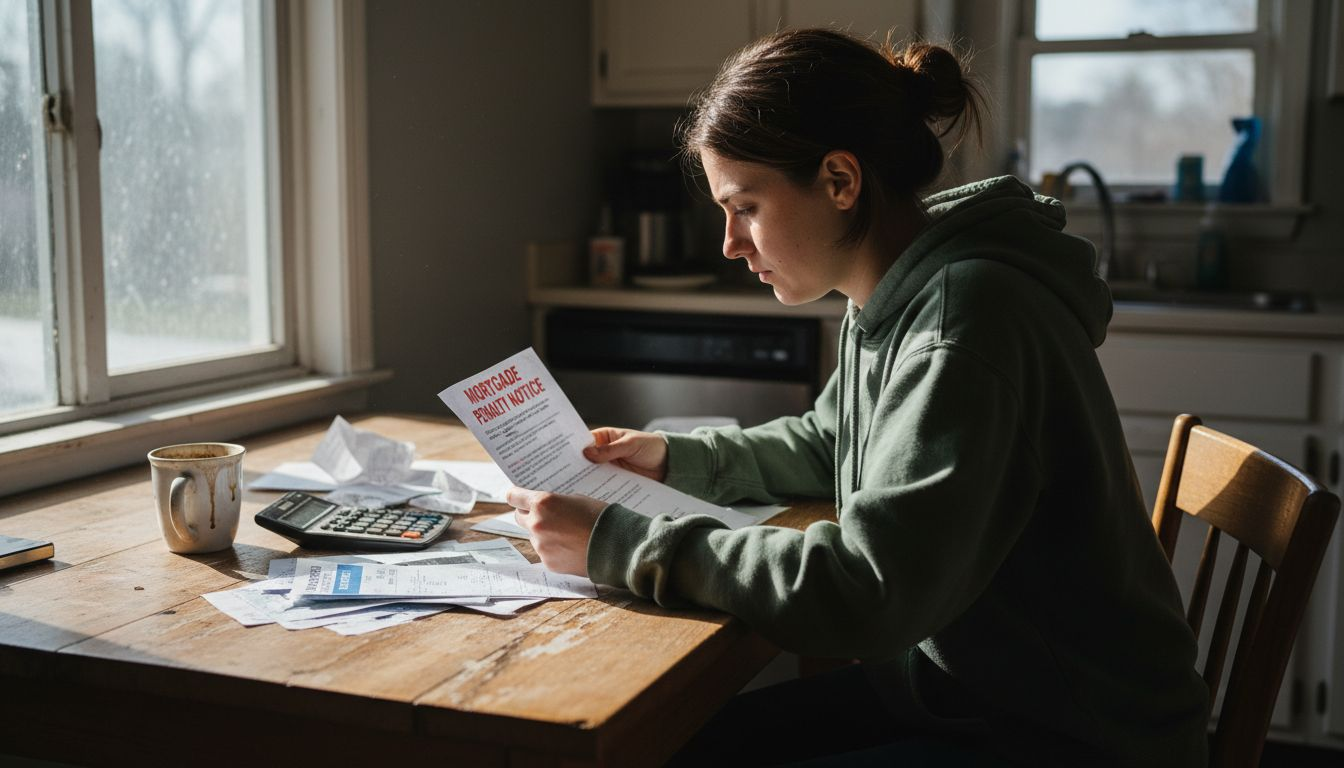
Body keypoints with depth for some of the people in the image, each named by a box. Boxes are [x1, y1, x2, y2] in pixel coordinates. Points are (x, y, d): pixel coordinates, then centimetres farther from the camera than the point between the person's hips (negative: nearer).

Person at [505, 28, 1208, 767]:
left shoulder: (965, 318, -25)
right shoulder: (889, 301, 3)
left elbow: (863, 591, -29)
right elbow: (829, 443, 22)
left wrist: (616, 544, -24)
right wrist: (676, 458, 7)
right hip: (951, 685, 8)